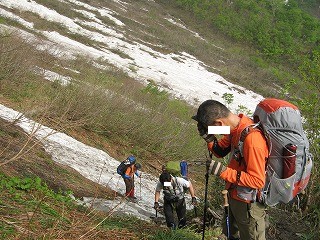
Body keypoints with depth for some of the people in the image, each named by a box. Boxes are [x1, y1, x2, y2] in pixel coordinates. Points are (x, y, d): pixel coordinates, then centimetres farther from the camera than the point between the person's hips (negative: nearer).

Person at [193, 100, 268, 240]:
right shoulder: (235, 128, -5)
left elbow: (258, 181, -30)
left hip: (248, 203, -9)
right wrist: (208, 138, -10)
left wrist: (223, 172, -31)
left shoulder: (252, 139, -33)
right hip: (235, 196, 9)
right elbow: (220, 152, 10)